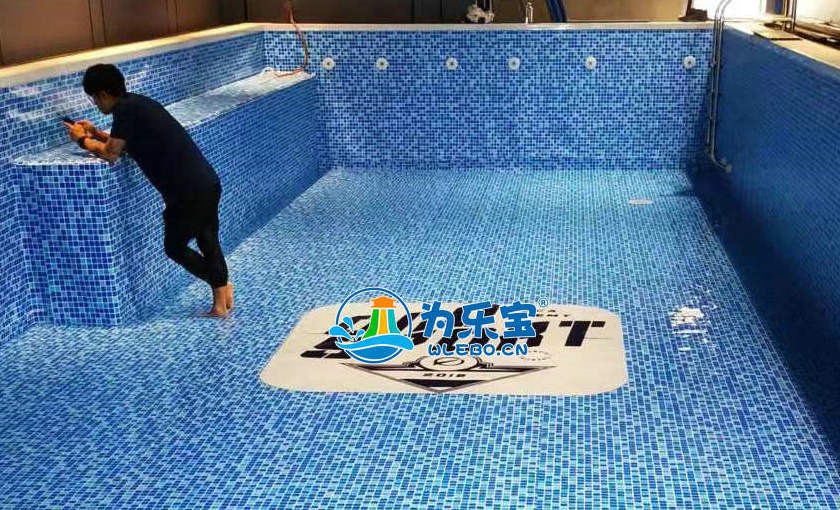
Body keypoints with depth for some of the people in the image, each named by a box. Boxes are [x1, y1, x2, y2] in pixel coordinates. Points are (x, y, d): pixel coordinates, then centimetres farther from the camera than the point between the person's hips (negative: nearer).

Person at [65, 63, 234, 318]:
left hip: (187, 191, -9)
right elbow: (127, 142, 28)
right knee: (208, 242, 19)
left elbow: (111, 154, -9)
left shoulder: (125, 110, -11)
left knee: (175, 248, 12)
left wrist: (83, 140, 7)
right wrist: (96, 133, 29)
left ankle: (221, 285, 15)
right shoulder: (138, 102, 16)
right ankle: (222, 300, 26)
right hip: (208, 182, 9)